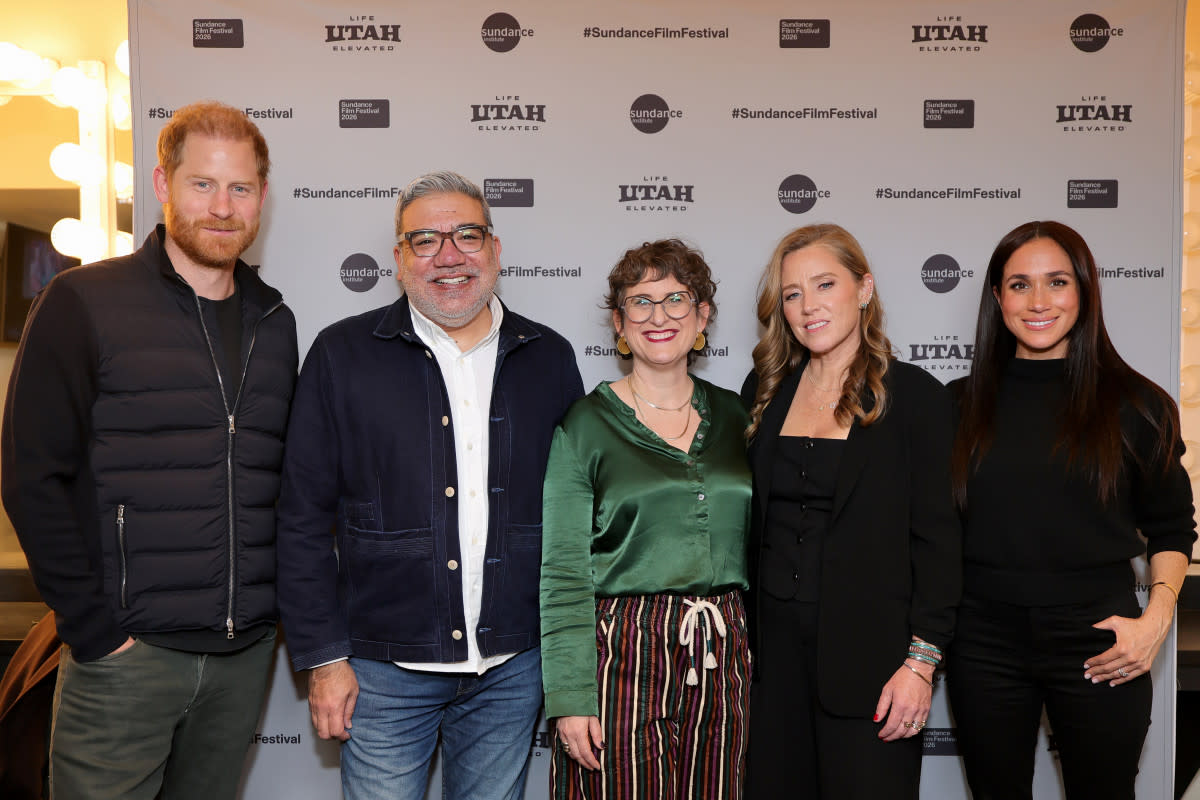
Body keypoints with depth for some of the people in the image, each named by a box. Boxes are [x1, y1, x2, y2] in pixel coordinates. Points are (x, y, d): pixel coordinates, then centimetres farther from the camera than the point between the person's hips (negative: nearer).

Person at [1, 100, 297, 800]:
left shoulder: (274, 322, 9)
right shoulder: (85, 303, -5)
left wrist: (275, 606, 8)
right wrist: (93, 629, -11)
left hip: (247, 651, 4)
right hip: (127, 653, -4)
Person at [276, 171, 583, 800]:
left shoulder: (549, 359, 2)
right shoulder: (343, 354, -4)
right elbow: (304, 518, -3)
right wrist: (323, 657, -6)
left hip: (512, 671, 2)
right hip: (384, 668, -2)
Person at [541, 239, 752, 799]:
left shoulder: (732, 416, 9)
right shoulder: (586, 423, -2)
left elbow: (754, 547, 14)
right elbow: (562, 574, -6)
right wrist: (570, 698, -11)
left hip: (723, 659, 4)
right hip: (623, 653, -3)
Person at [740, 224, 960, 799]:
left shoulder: (913, 395, -4)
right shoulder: (764, 390, 8)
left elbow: (937, 539, -6)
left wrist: (921, 661, -11)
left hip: (868, 654, -3)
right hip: (773, 646, 4)